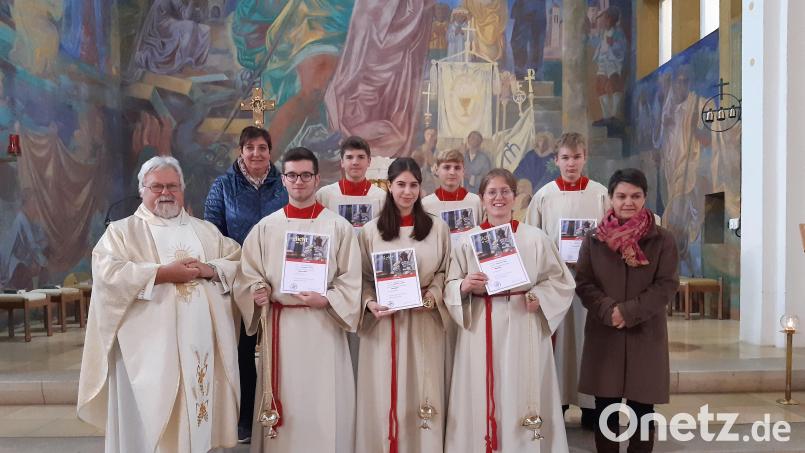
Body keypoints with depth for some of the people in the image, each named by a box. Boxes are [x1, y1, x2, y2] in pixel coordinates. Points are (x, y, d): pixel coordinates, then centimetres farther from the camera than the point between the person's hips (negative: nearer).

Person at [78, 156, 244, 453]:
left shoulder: (207, 230, 18)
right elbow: (107, 273, -11)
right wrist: (165, 273, -15)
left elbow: (239, 264, 10)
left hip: (205, 343, 3)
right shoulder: (121, 231, 6)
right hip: (150, 346, -3)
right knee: (151, 424, -2)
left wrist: (210, 269, -10)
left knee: (203, 410, 7)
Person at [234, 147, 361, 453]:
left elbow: (350, 281, -2)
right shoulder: (265, 228, 7)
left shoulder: (338, 227, 1)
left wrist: (325, 300, -17)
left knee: (323, 404, 2)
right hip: (280, 325, 2)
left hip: (323, 325, -1)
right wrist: (258, 292, -13)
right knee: (285, 404, 8)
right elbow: (248, 276, 8)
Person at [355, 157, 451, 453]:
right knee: (383, 395, 3)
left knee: (421, 393, 4)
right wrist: (369, 304, -13)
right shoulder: (370, 231, 4)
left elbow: (446, 272, 7)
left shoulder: (438, 229, 6)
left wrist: (432, 296, -10)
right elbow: (362, 278, 4)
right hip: (382, 322, 0)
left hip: (424, 321, 0)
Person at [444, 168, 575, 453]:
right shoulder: (467, 241, 4)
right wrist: (464, 286, -17)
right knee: (480, 400, 5)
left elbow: (562, 281, 6)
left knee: (522, 398, 4)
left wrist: (540, 296, -12)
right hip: (480, 330, 1)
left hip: (524, 328, -1)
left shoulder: (535, 238, 2)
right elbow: (449, 288, 4)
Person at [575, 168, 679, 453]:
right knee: (605, 408, 9)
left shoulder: (662, 240, 0)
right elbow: (582, 283, 0)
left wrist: (629, 311, -16)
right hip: (604, 334, 1)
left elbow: (667, 285, -6)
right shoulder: (594, 239, 4)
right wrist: (608, 310, -17)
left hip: (646, 333, -1)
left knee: (642, 409, 7)